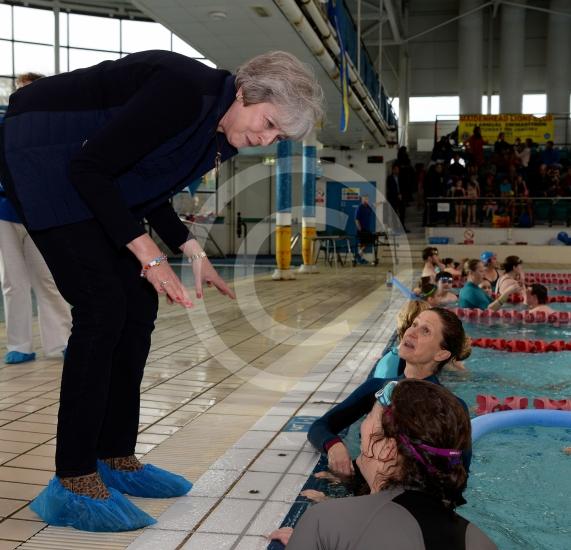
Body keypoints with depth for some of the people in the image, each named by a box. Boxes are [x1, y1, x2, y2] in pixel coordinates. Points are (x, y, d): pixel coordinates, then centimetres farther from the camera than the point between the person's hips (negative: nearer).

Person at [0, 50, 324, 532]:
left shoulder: (220, 133, 1)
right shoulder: (184, 91, -27)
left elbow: (146, 190, 10)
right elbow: (89, 167, -26)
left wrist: (192, 250, -3)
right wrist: (149, 254, -26)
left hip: (92, 175, 9)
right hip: (39, 155, -9)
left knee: (139, 305, 2)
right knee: (103, 307, -17)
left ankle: (116, 459, 11)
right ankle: (73, 482, -9)